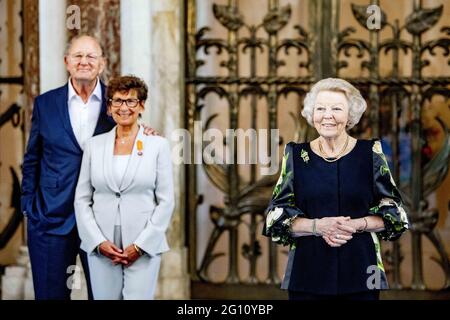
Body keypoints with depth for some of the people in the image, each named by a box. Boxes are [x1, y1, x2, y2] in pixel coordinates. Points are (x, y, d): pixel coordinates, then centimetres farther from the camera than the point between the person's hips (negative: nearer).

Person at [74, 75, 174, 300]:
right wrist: (99, 241, -5)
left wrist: (140, 245, -7)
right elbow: (82, 200, 7)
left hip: (144, 245, -2)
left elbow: (166, 201, 0)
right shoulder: (94, 145, 8)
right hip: (101, 246, 2)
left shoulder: (158, 145, 2)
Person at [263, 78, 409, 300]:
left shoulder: (370, 153, 3)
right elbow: (277, 215, 2)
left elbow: (392, 212, 3)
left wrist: (356, 224, -14)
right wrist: (317, 225, -15)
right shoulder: (296, 155, 4)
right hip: (308, 271, 1)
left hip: (360, 270, 0)